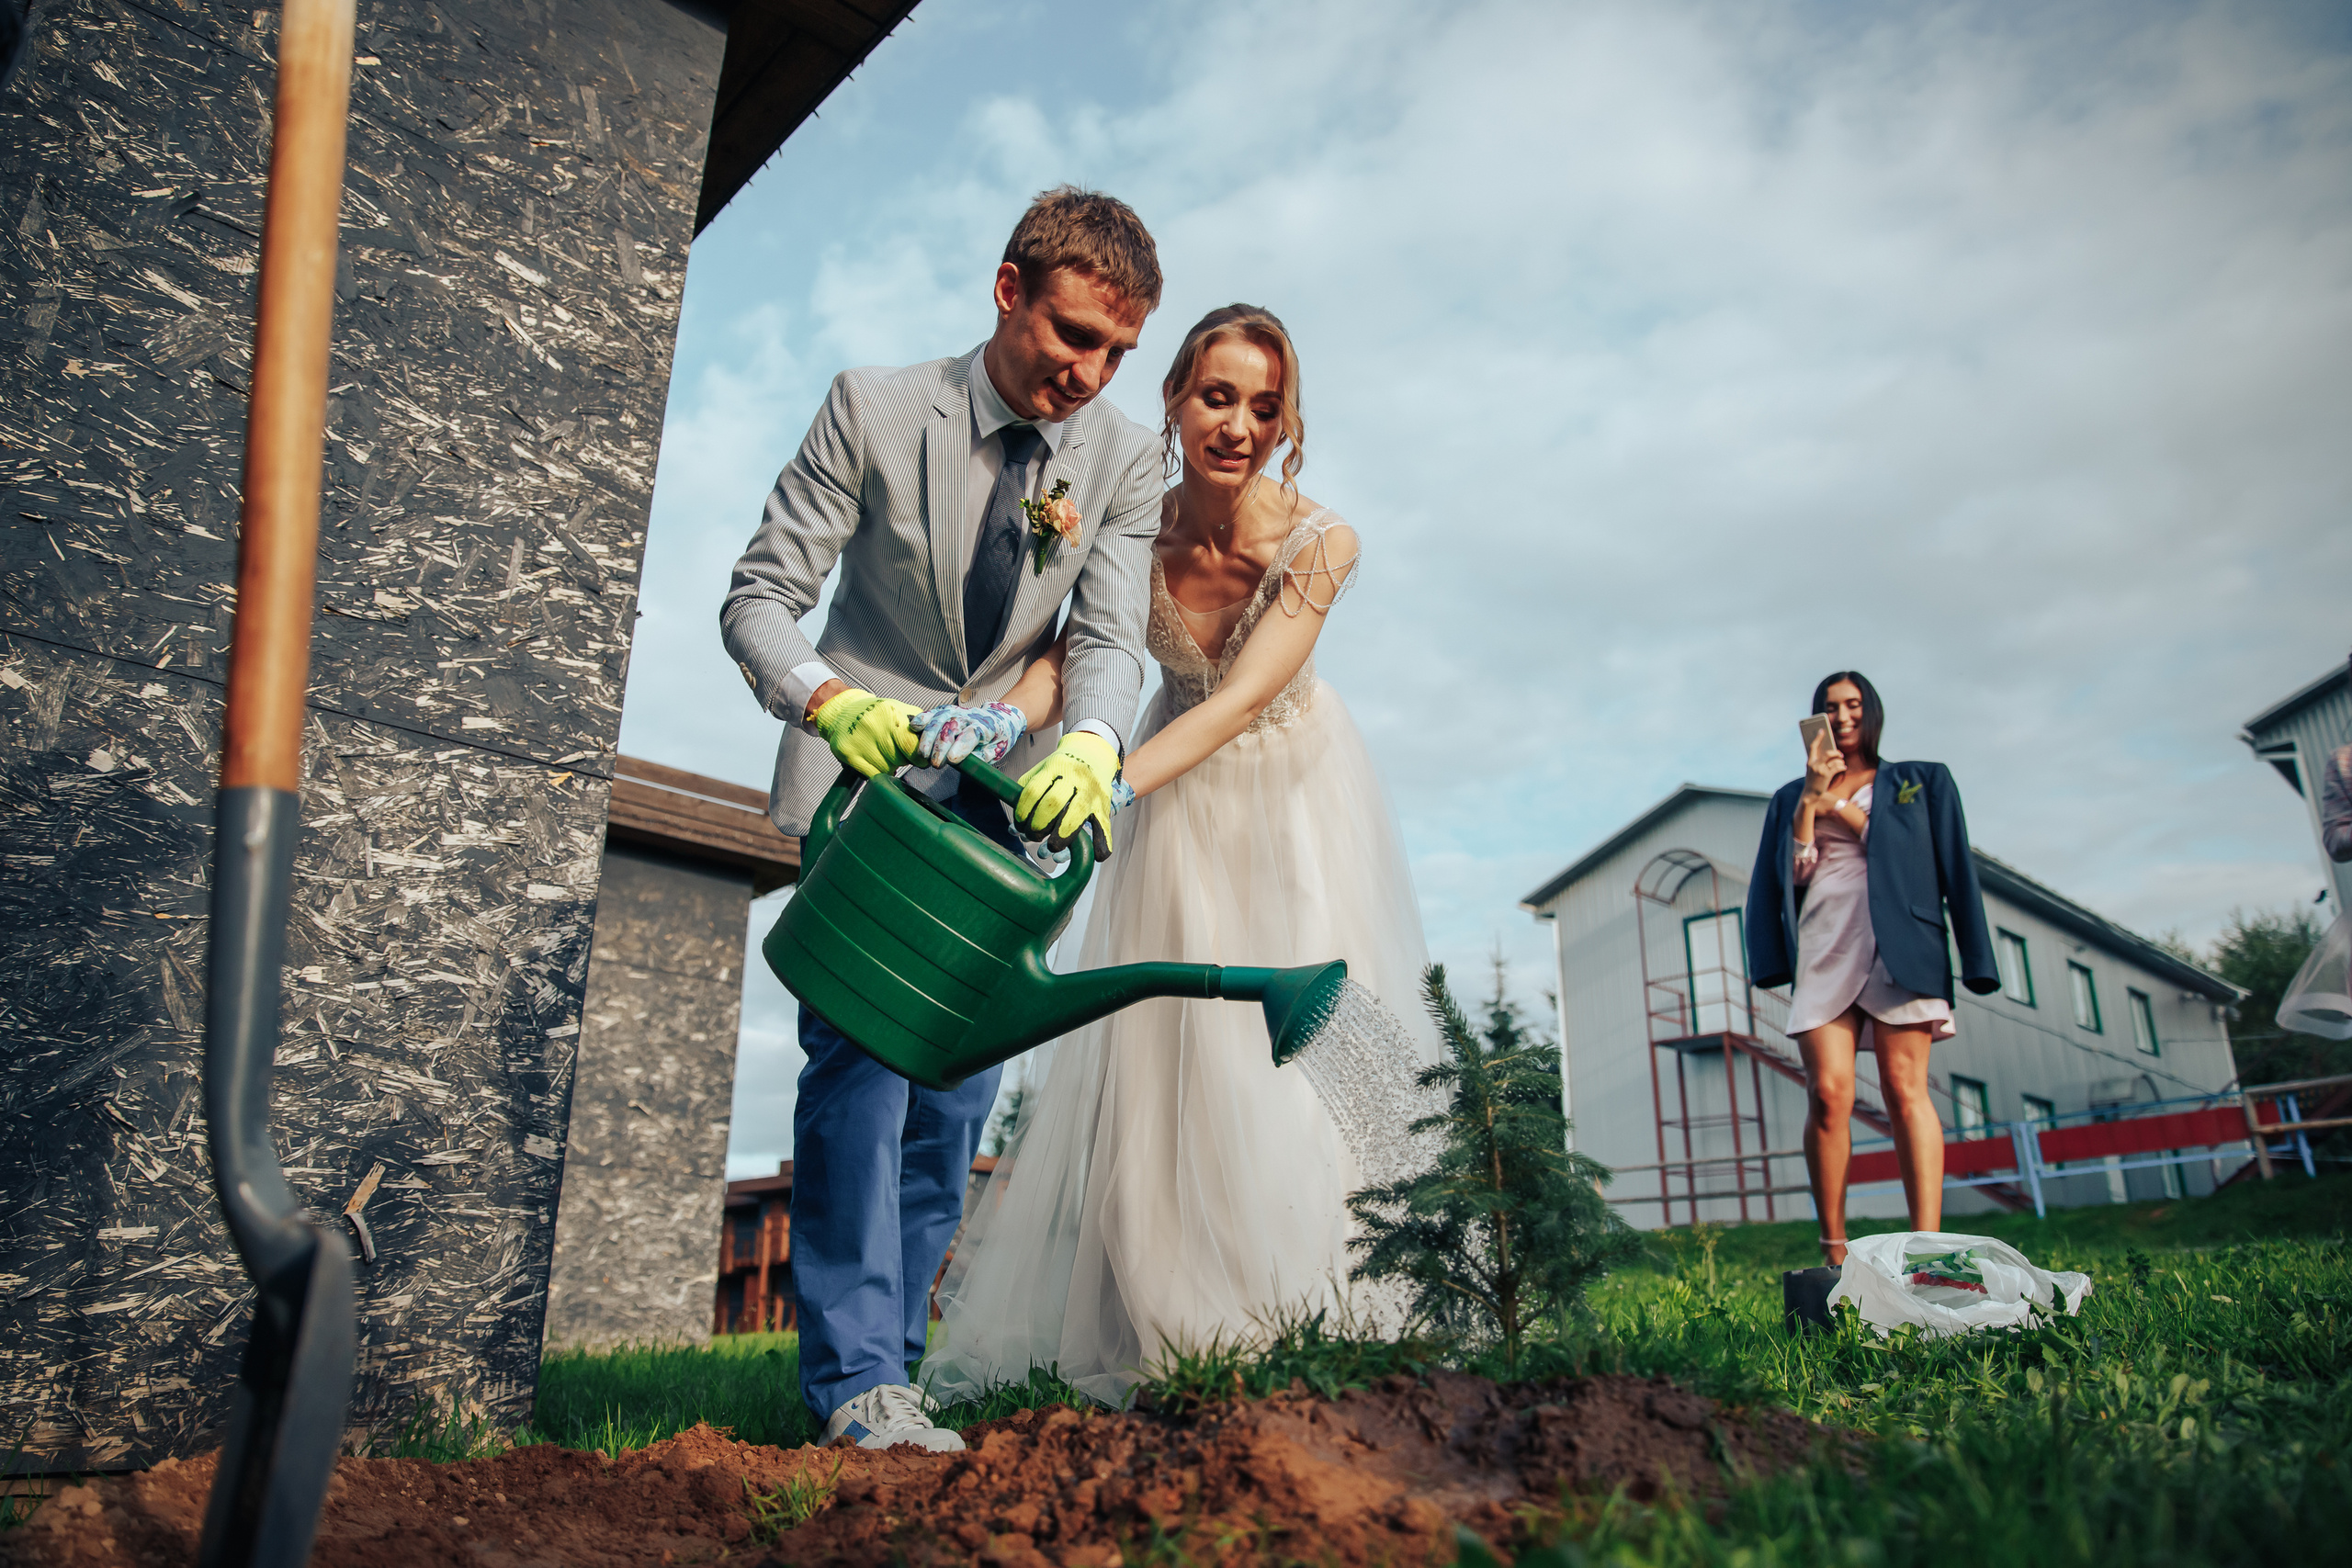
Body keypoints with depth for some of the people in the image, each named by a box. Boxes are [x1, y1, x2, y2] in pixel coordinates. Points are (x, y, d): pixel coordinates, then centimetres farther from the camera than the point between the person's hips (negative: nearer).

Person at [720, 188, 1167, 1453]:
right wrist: (831, 702, -31)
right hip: (867, 768, -3)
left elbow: (1111, 638, -9)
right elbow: (758, 598, -10)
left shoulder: (1123, 459, -2)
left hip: (1007, 795, 3)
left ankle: (887, 1365, 13)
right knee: (859, 1055, -15)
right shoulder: (873, 410, -10)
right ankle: (856, 1377, -8)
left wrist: (1088, 743, -32)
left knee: (955, 1088, 2)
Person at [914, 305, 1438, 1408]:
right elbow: (1068, 654, -27)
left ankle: (1304, 1314, 9)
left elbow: (1241, 699, -32)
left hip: (1289, 789, -1)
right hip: (1176, 792, 2)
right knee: (1157, 1045, -2)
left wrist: (1110, 785, -47)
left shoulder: (1318, 542, -23)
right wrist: (1002, 725, -50)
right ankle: (1158, 1324, 8)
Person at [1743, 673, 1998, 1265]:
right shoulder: (1792, 797, 23)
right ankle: (1835, 1253, -8)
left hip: (1897, 945, -1)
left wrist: (1840, 805, 1)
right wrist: (1810, 796, 1)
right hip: (1822, 950, 1)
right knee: (1828, 1094, -11)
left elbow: (1954, 868, 6)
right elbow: (1793, 872, 10)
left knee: (1905, 1090, -11)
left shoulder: (1922, 782, 18)